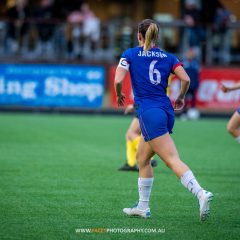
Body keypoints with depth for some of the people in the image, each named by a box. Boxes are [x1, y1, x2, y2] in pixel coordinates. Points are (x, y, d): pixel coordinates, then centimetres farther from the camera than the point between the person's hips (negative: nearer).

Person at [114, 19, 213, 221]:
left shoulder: (130, 54, 2)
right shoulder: (168, 57, 11)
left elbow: (118, 80, -10)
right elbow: (186, 79, -1)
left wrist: (119, 95, 10)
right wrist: (181, 98, 16)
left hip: (148, 112, -6)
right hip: (166, 111, 6)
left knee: (173, 160, -15)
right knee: (142, 158, 20)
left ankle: (201, 194, -33)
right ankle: (143, 207, 21)